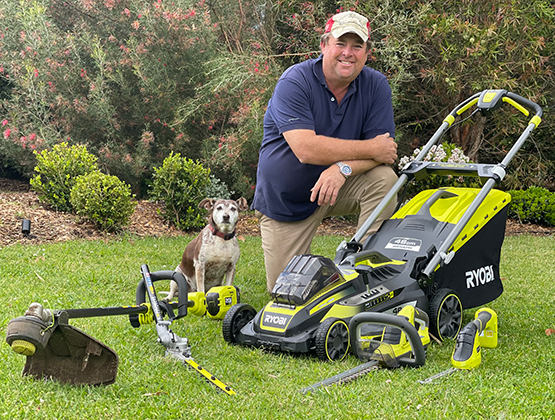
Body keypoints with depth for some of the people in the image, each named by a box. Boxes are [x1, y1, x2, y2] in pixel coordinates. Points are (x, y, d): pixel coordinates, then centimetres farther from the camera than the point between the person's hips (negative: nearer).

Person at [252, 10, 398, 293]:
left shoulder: (376, 85, -8)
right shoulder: (295, 82, -20)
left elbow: (386, 151, -16)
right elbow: (306, 149, -32)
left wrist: (344, 168, -35)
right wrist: (371, 149, -27)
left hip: (340, 186, 3)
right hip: (286, 197, -2)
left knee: (384, 178, -27)